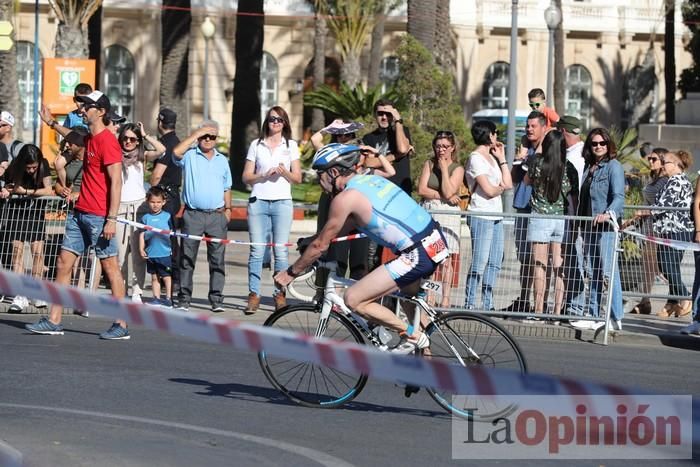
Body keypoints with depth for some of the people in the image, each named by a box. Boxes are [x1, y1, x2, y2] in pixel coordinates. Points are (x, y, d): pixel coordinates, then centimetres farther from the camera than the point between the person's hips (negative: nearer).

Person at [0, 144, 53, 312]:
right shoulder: (14, 168, -14)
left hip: (36, 210, 0)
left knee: (37, 250, -7)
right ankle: (20, 295, -10)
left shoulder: (43, 166, -14)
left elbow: (48, 190, -18)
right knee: (17, 249, -8)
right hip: (16, 209, 0)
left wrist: (25, 191, -21)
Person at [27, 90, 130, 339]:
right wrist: (52, 123, 46)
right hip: (80, 213, 9)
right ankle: (54, 321, 11)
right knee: (64, 262, 7)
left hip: (99, 217, -9)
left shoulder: (107, 141, -14)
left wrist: (111, 219, -23)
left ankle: (121, 326, 1)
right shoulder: (90, 138, 13)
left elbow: (116, 181, -19)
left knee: (110, 266, -3)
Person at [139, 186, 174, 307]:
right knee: (154, 277, 11)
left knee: (166, 277, 0)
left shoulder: (167, 216, 1)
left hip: (165, 253, -3)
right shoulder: (146, 218, 6)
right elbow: (142, 234, 8)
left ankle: (168, 299, 6)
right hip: (150, 253, 3)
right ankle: (156, 299, 17)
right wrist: (141, 249, -1)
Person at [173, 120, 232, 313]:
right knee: (187, 259, 0)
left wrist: (228, 209, 12)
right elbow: (176, 152, -20)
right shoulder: (189, 155, 3)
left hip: (217, 215, 3)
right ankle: (184, 300, 4)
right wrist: (195, 135, -12)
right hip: (193, 215, -3)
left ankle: (216, 299, 4)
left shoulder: (222, 160, 16)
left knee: (217, 259, 1)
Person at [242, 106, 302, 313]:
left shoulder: (291, 146, 12)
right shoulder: (256, 145, 12)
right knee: (257, 250, -5)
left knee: (281, 251, -4)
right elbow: (246, 177, 9)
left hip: (282, 202, 0)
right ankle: (254, 294, -4)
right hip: (258, 201, 0)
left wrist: (285, 172, -10)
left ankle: (280, 294, 0)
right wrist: (264, 175, -8)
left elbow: (298, 178, 9)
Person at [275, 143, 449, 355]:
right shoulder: (372, 179, 17)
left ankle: (413, 335, 2)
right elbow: (348, 224, 32)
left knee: (353, 299, -6)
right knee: (409, 292, 37)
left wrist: (291, 273, 12)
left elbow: (321, 245, 0)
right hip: (437, 242, 9)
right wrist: (312, 241, 37)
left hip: (417, 256, -9)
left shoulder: (345, 198, -8)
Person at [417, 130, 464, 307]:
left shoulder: (457, 169, 3)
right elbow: (421, 190, -1)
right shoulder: (429, 164, 11)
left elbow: (448, 192, -11)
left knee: (446, 258, -3)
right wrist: (442, 196, -9)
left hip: (448, 214, -2)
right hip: (428, 211, 2)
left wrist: (444, 168, -7)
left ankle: (445, 298, 0)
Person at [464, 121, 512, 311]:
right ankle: (469, 304, -7)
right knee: (479, 263, -10)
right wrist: (502, 187, 6)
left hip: (496, 216, 9)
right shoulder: (476, 158, -7)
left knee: (495, 263, 8)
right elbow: (489, 190, -14)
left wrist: (502, 158, 12)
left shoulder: (491, 157, 19)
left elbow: (508, 184, 12)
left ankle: (487, 305, 12)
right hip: (481, 217, -9)